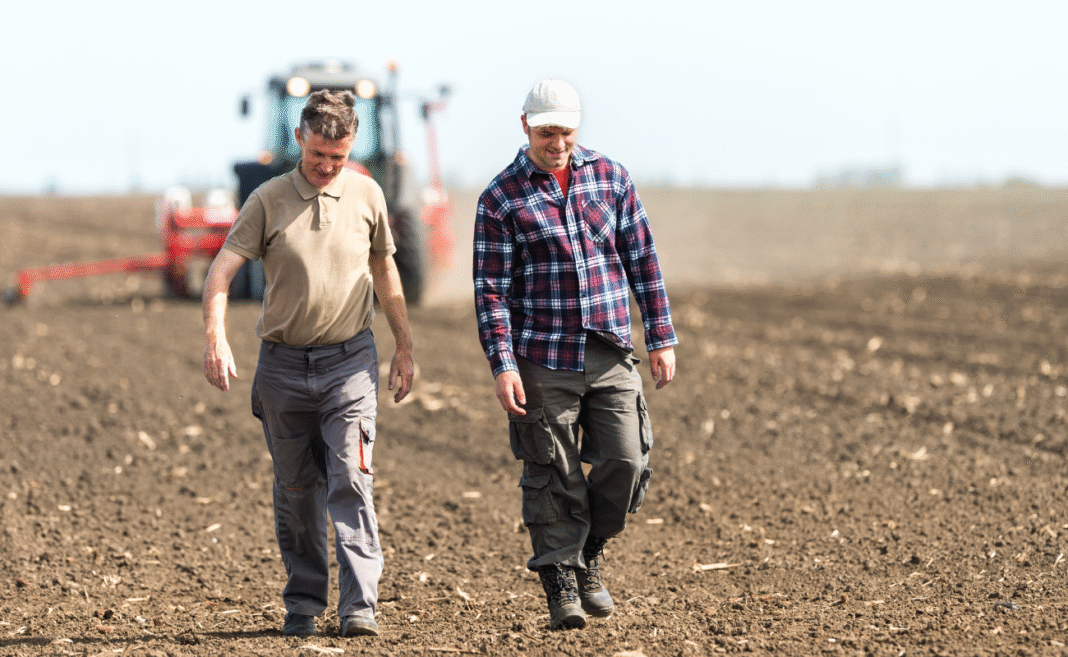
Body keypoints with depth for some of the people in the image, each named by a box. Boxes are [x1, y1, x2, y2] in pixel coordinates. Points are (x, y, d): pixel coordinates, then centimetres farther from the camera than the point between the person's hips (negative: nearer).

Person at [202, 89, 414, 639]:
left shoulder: (367, 196, 2)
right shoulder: (268, 201, -4)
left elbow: (384, 272, 15)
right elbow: (222, 270, -9)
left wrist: (405, 347, 16)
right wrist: (215, 337, -25)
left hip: (350, 361, 0)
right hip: (283, 362, 1)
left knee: (350, 482, -11)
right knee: (295, 489, 9)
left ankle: (359, 606, -14)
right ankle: (303, 605, 19)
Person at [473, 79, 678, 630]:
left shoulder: (610, 177, 7)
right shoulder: (501, 198, -2)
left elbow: (642, 260, 11)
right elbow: (491, 289, -5)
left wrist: (661, 338, 7)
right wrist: (502, 366, -12)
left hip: (611, 355, 3)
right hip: (544, 360, -3)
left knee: (626, 461, -5)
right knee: (553, 478, 0)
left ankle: (590, 555, 18)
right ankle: (562, 584, 10)